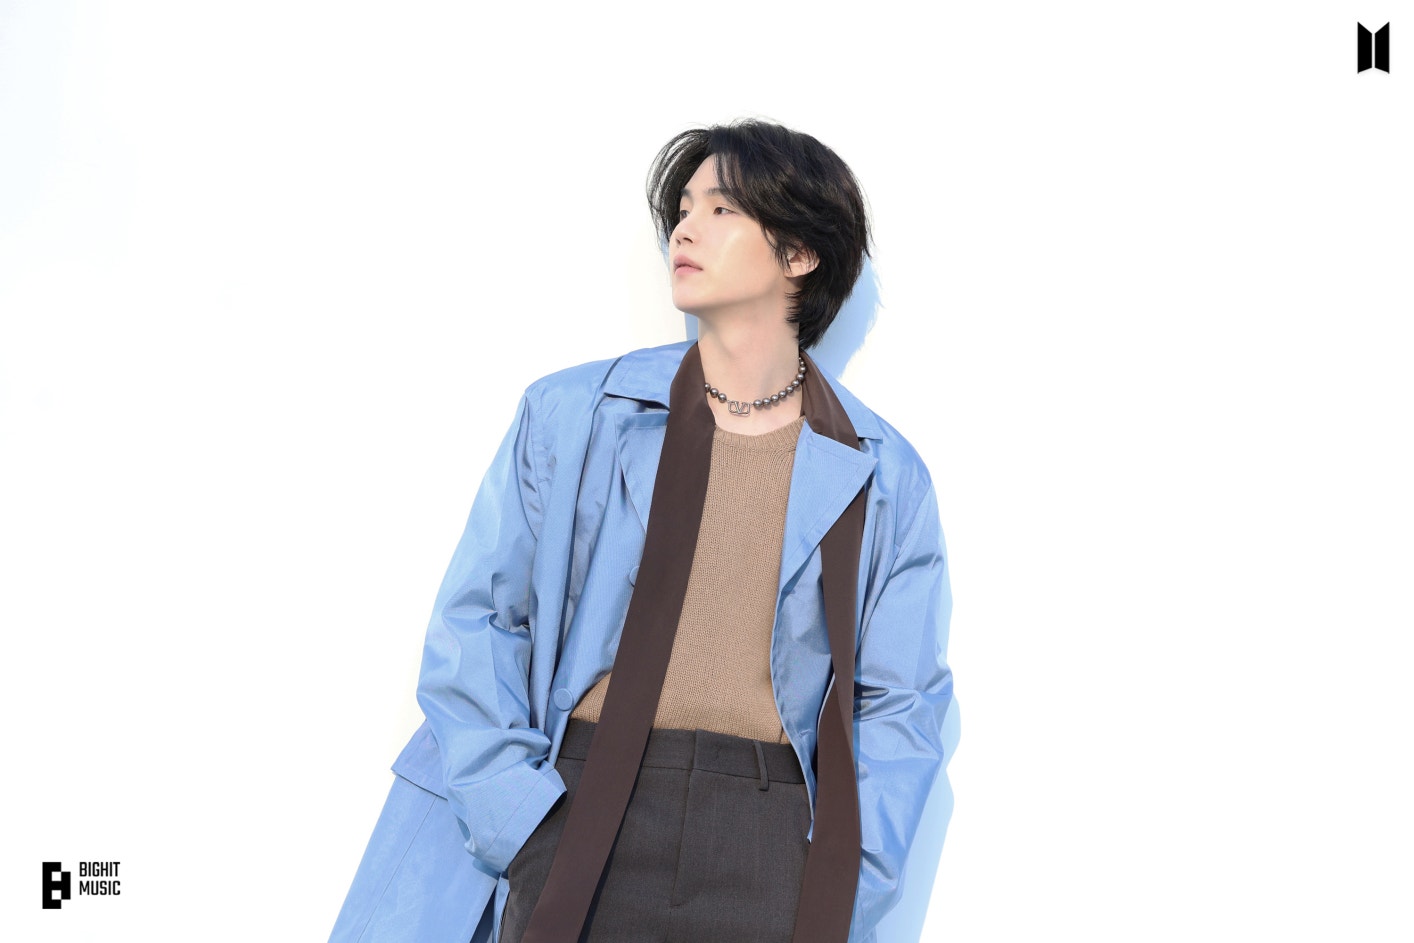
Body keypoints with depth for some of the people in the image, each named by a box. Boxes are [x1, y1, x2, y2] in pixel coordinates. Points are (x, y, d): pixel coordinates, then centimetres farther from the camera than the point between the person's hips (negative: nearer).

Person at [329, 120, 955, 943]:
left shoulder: (885, 479, 6)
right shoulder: (570, 414, 5)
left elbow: (901, 706, 6)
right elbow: (475, 621, 2)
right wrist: (520, 824, -8)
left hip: (767, 843, 0)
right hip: (581, 809, 0)